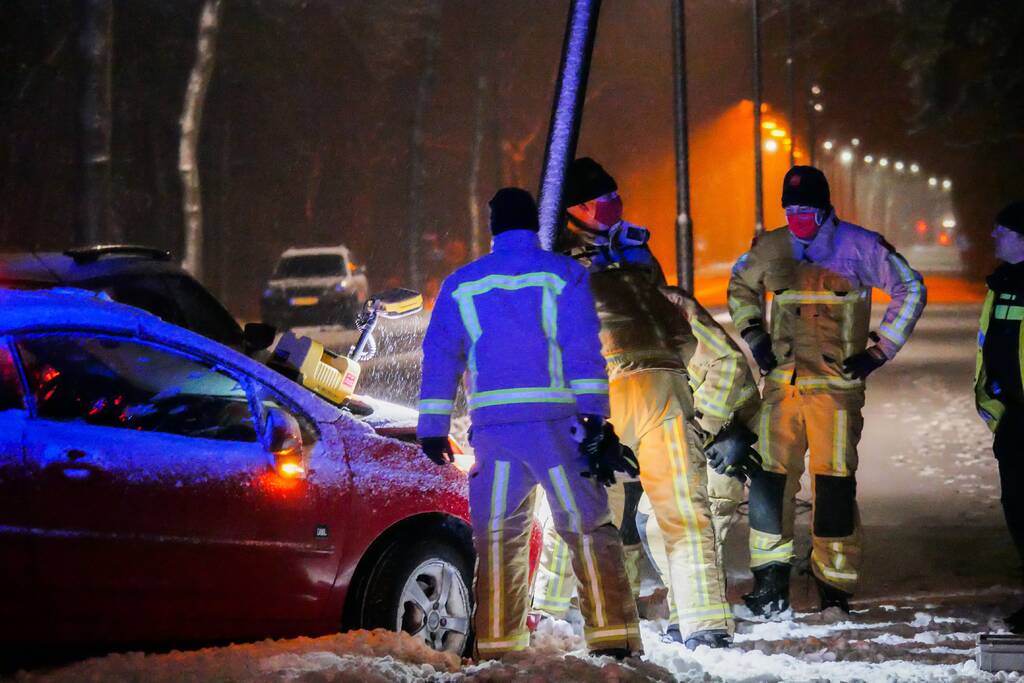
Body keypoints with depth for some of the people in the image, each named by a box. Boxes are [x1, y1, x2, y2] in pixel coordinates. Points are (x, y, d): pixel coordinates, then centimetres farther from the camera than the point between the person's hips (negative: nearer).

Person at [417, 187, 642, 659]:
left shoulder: (461, 284, 15)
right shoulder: (563, 274, 6)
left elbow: (439, 355, 11)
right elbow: (583, 346, -4)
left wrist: (433, 427, 11)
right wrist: (592, 411, -7)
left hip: (492, 425, 2)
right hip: (555, 420, -2)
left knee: (497, 534, 8)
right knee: (587, 525, -2)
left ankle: (497, 645, 4)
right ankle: (612, 637, -10)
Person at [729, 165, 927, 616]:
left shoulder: (858, 247, -2)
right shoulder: (771, 250, 9)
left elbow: (910, 290, 4)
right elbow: (740, 285, 29)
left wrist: (880, 350, 0)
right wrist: (753, 336, 16)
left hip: (836, 385, -3)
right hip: (782, 384, 3)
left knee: (835, 485, -4)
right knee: (770, 479, -4)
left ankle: (835, 588, 4)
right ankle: (771, 582, 4)